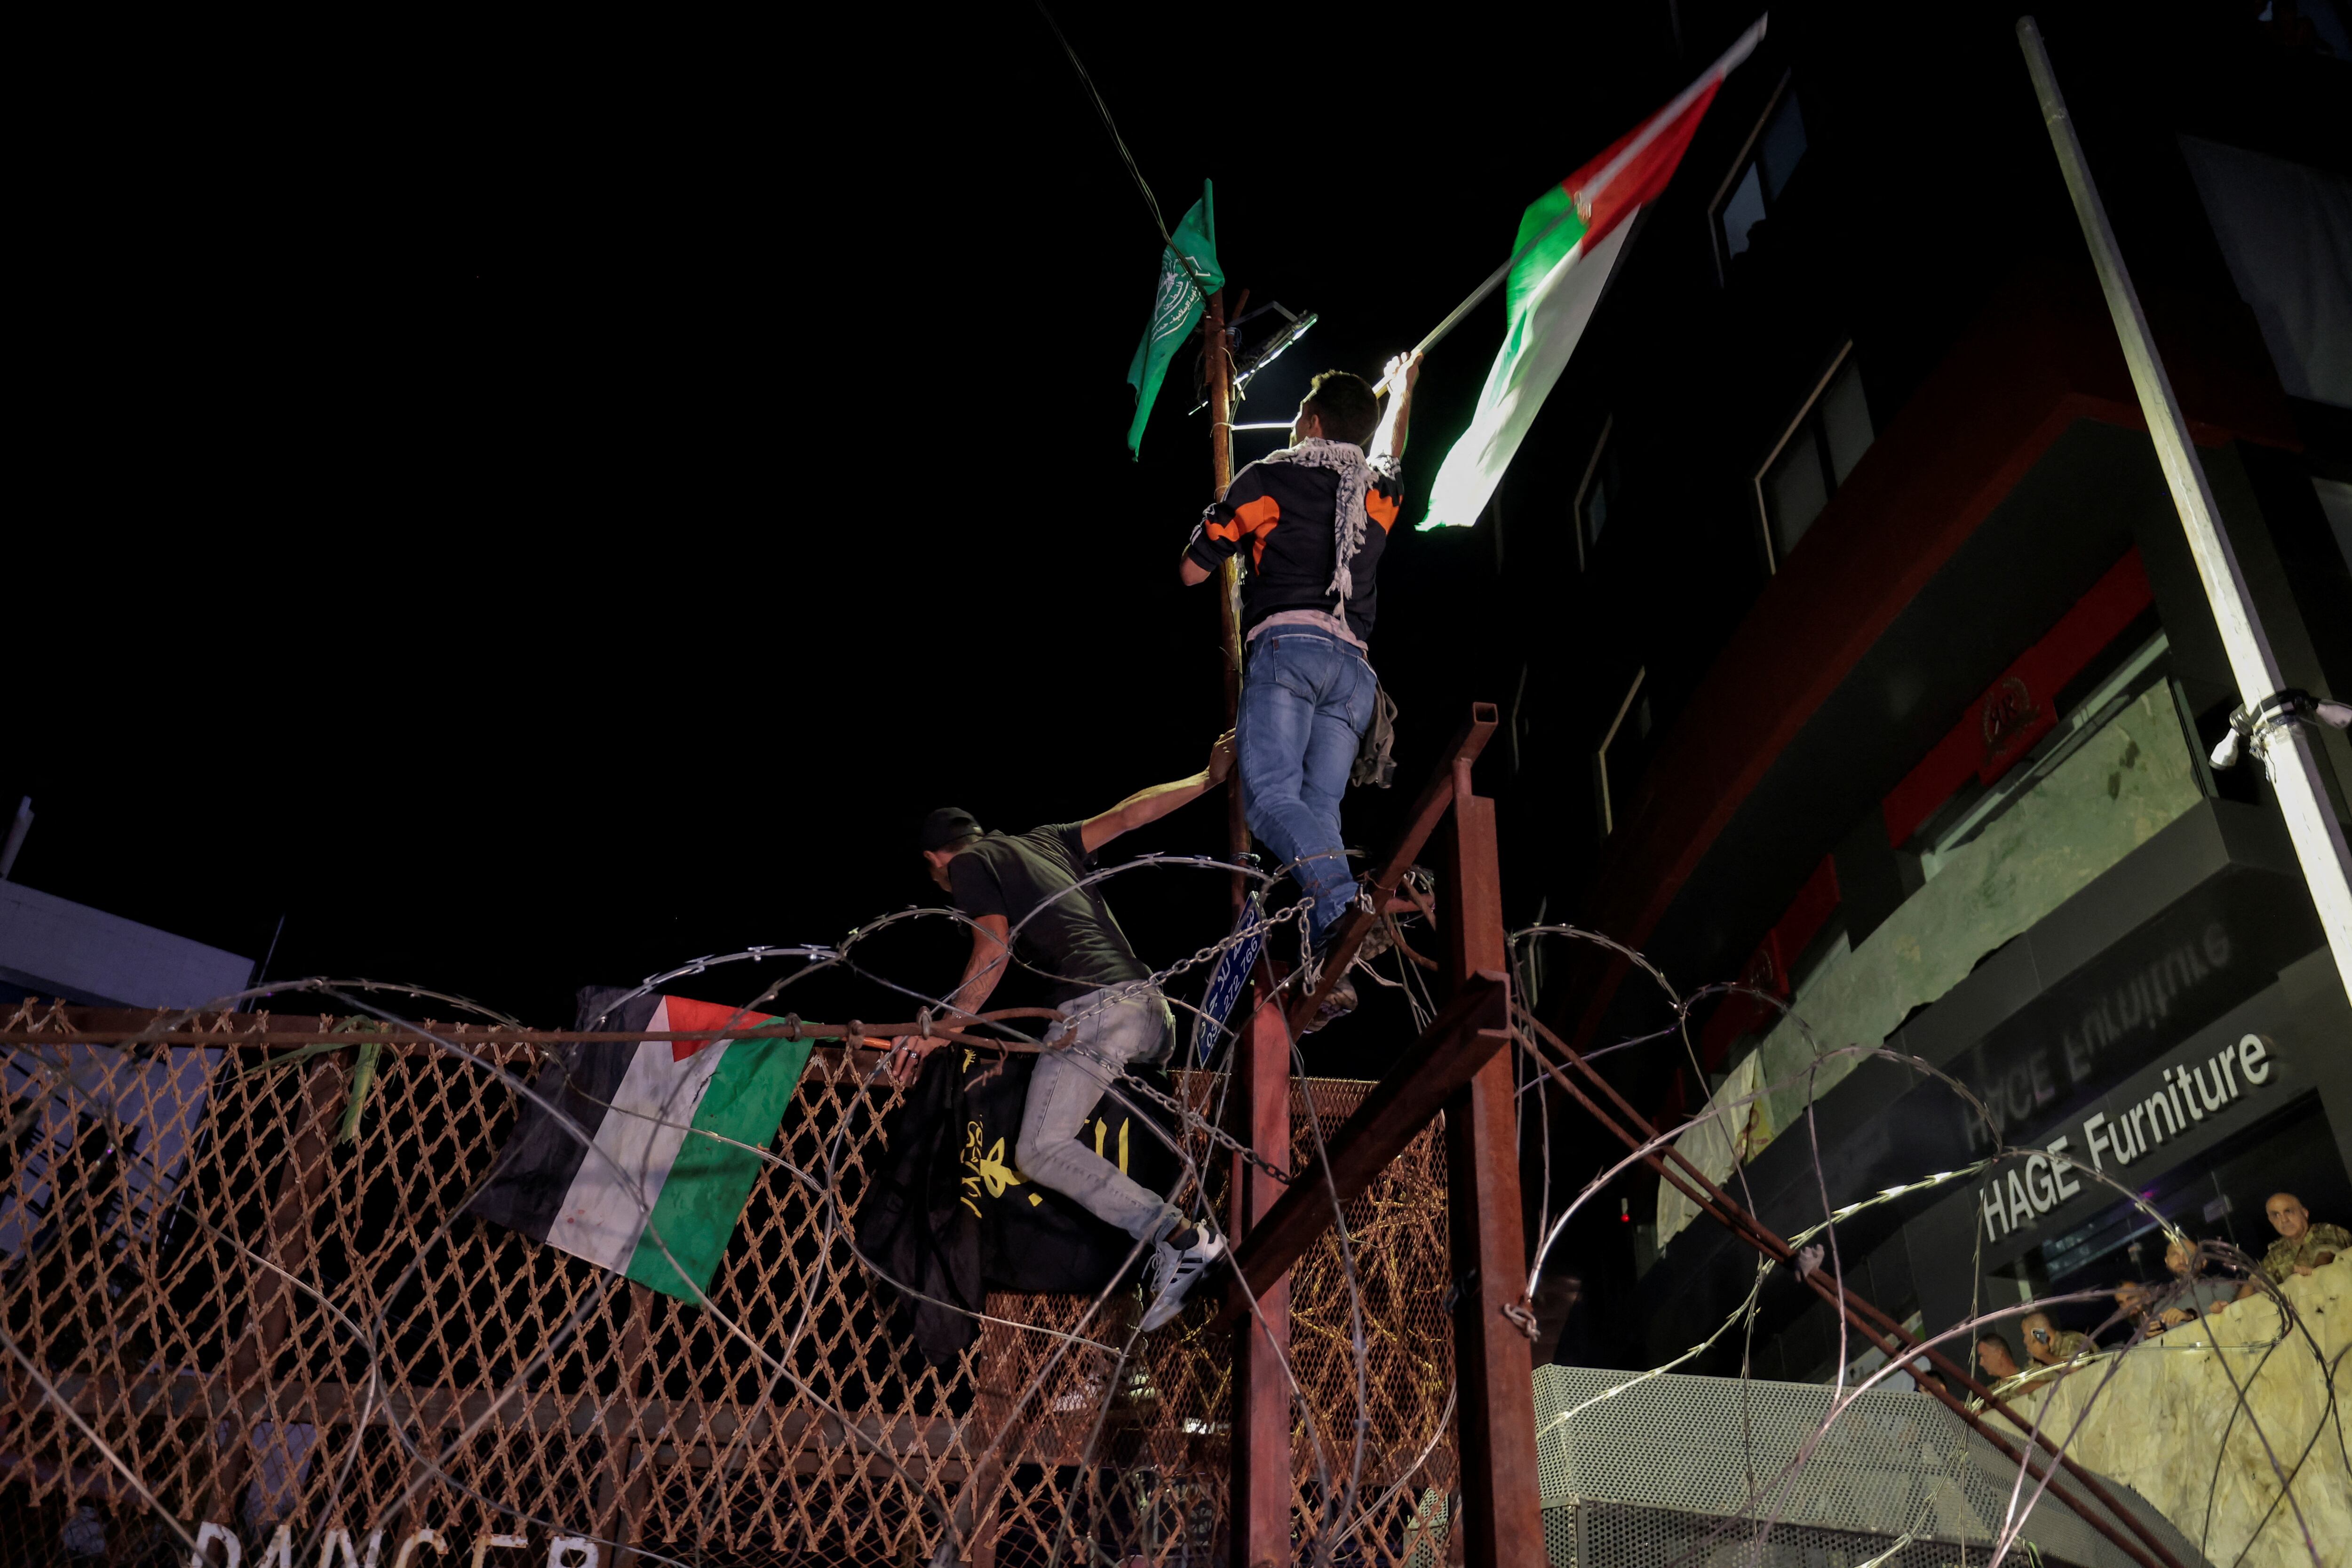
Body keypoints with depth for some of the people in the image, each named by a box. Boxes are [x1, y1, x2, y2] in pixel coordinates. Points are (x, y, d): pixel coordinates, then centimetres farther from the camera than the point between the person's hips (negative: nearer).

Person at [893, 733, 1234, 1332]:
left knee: (1041, 1151, -10)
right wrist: (1208, 779, 36)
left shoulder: (967, 864, 10)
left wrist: (942, 1030, 0)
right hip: (1150, 1004, 8)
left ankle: (1178, 1236, -21)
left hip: (1094, 1007, -8)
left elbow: (995, 950, -3)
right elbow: (1129, 814, 28)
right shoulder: (1042, 841, 28)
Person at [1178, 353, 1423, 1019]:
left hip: (1289, 645, -5)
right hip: (1355, 669, 5)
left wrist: (1226, 530, 39)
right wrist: (1402, 389, 70)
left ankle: (1347, 915, -42)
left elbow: (1192, 571, 18)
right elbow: (1389, 451, 52)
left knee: (1271, 795, -18)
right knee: (1320, 808, -3)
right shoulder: (1379, 492, 24)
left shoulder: (1269, 477, 12)